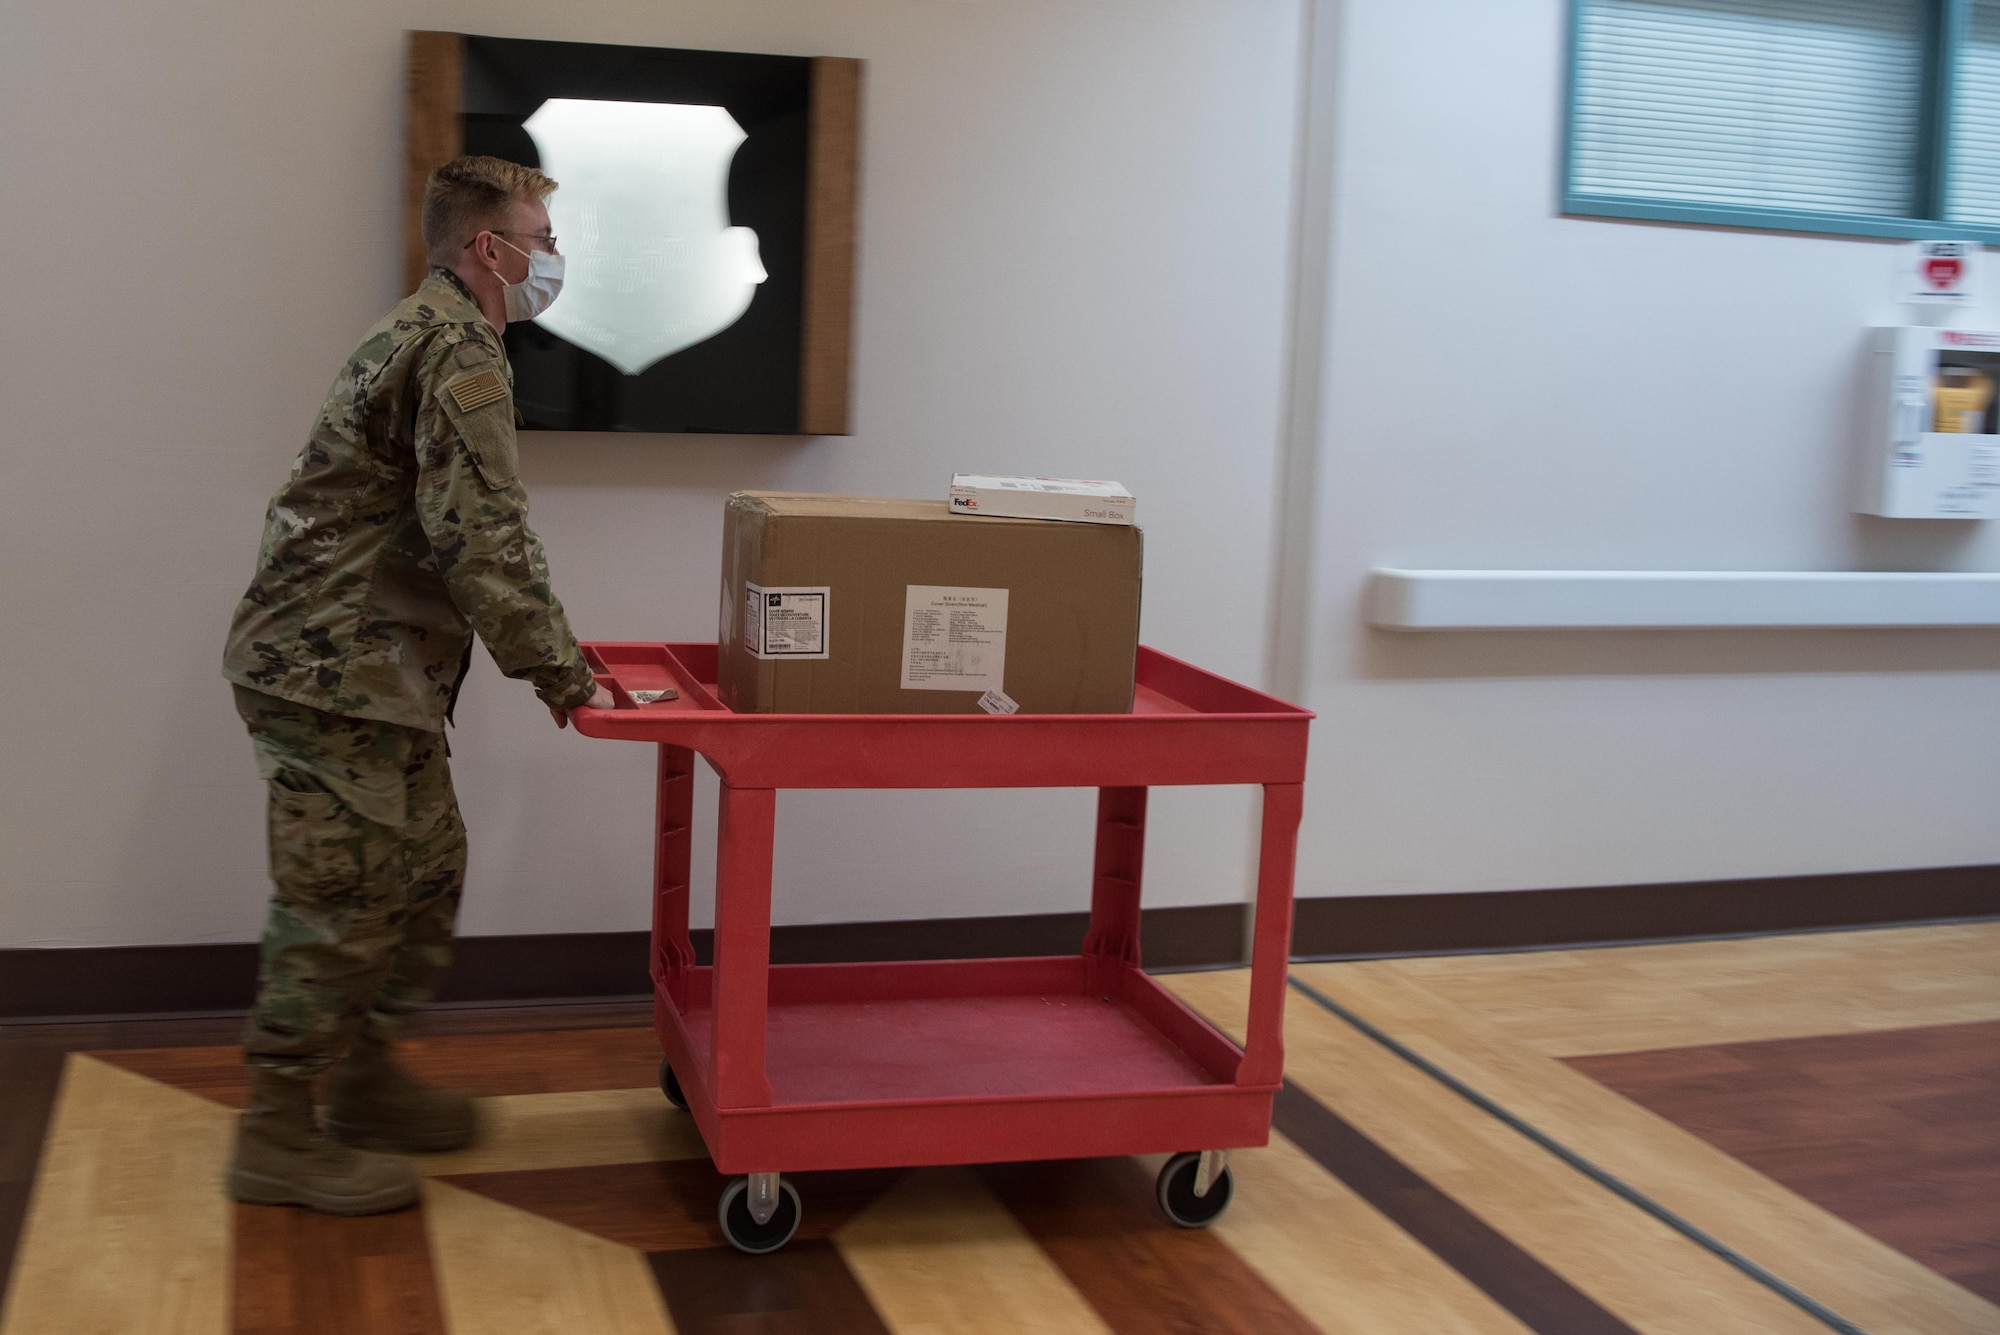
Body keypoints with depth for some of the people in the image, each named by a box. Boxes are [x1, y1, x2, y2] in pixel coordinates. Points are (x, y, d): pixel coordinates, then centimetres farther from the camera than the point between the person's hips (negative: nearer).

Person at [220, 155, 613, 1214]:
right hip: (334, 669, -11)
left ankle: (367, 1079, 29)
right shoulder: (461, 352, -15)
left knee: (426, 865, 17)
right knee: (341, 898, -3)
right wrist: (558, 671, -14)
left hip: (372, 666, 11)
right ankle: (277, 1137, 8)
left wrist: (550, 654, 22)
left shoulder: (422, 333, 20)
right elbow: (482, 539, -22)